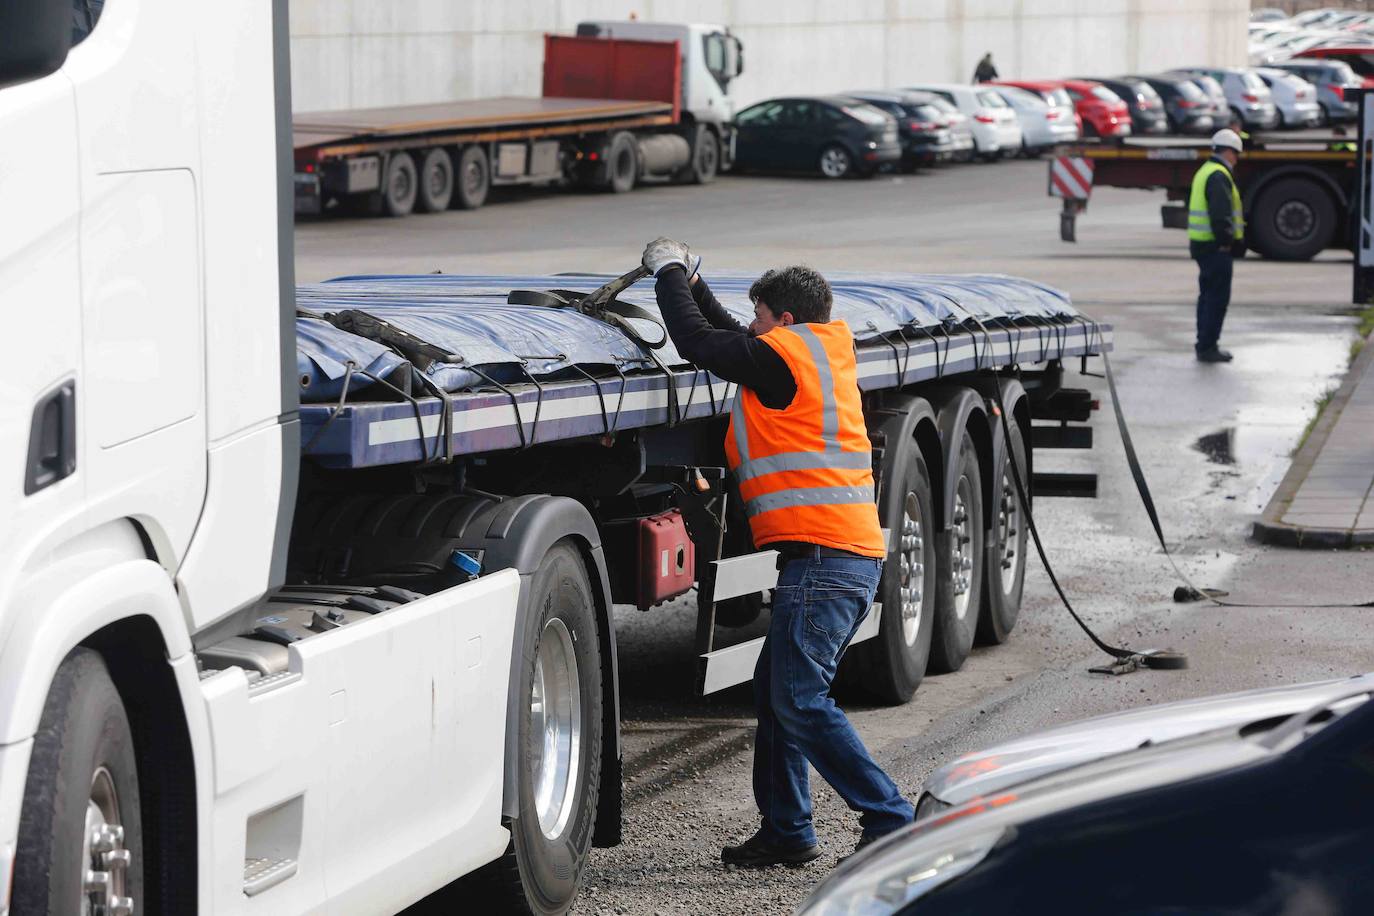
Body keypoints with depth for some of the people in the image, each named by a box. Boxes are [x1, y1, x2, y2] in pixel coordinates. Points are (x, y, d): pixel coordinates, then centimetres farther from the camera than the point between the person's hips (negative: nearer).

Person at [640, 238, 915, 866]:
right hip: (856, 554, 10)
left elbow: (698, 343, -3)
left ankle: (891, 822, -12)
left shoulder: (785, 353, -6)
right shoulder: (829, 355, 21)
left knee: (800, 702, -11)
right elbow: (735, 341, 34)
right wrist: (691, 281, 35)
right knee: (776, 691, 15)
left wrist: (670, 273, 11)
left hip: (821, 552, -10)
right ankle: (786, 831, 19)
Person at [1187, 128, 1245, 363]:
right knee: (1217, 297, -7)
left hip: (1202, 244, 11)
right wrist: (1226, 241, -17)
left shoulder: (1205, 172, 18)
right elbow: (1220, 214, -24)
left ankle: (1205, 345, 22)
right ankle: (1207, 346, -6)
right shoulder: (1219, 176, -16)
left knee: (1208, 295, 16)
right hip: (1215, 247, -11)